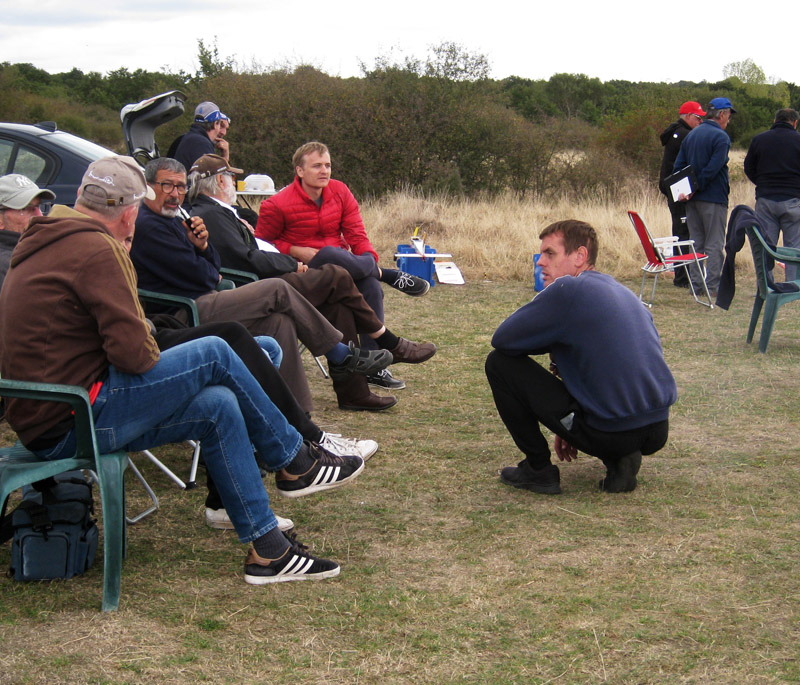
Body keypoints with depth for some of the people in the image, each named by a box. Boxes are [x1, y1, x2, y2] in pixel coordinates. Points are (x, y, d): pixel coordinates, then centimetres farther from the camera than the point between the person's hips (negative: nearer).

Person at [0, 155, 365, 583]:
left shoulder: (43, 244, 15)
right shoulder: (95, 250, -16)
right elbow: (134, 352, -20)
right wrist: (153, 355, 2)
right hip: (73, 420, -10)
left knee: (219, 408, 6)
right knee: (214, 355, -9)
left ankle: (268, 550, 7)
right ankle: (295, 463, 9)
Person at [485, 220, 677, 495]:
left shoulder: (568, 290, -9)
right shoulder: (623, 292, 16)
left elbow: (501, 340, -4)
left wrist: (554, 345, 12)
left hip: (610, 434, -8)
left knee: (500, 363, 3)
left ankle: (538, 469, 9)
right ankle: (621, 461, 13)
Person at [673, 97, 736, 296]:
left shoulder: (691, 134, 12)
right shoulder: (721, 137, -11)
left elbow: (678, 166, 9)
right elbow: (713, 168, -19)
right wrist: (696, 188, -12)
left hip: (693, 199, 7)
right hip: (713, 198, -7)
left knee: (696, 243, 12)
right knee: (714, 244, -2)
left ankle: (696, 284, 12)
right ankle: (713, 285, -3)